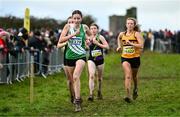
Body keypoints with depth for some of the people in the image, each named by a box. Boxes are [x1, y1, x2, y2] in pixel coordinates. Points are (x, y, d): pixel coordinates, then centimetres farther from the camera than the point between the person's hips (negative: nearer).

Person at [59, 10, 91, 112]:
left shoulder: (84, 27, 1)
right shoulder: (68, 27, -2)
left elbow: (91, 36, 23)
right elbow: (61, 40, -12)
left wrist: (89, 40, 7)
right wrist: (73, 34, -17)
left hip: (81, 55, -2)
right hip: (70, 56, 2)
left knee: (76, 77, -23)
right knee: (73, 78, 14)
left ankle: (77, 101, -21)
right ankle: (77, 97, 36)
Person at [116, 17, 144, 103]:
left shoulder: (136, 34, -7)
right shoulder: (122, 34, 4)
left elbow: (141, 45, -18)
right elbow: (119, 38, 31)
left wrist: (131, 44, -28)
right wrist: (119, 46, 17)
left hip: (135, 58, -1)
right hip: (125, 58, 1)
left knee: (134, 76, 18)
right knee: (127, 76, -18)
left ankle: (135, 89, 50)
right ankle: (128, 96, -25)